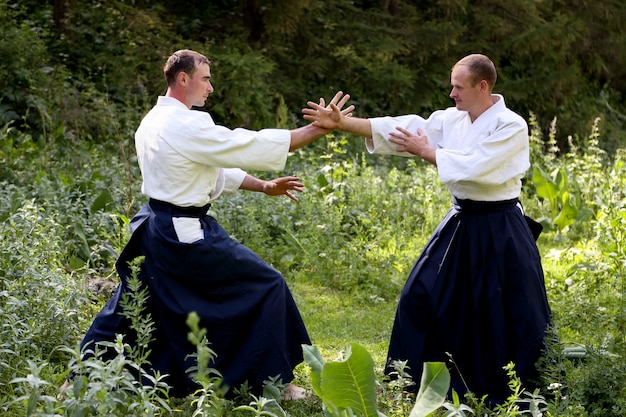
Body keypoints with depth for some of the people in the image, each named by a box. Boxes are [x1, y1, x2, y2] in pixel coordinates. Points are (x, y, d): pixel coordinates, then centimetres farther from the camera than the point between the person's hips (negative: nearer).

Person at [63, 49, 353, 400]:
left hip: (155, 226, 9)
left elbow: (216, 165, 16)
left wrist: (264, 186, 16)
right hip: (187, 236, -9)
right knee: (268, 285, 3)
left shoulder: (153, 121, 10)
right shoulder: (189, 125, -20)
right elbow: (250, 146, -20)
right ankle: (274, 382, 9)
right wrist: (318, 130, -15)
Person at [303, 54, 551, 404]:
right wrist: (340, 123, -11)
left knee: (517, 312, -3)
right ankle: (413, 380, 22)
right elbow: (399, 128, -2)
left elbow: (474, 165, -26)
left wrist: (425, 151, -15)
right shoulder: (451, 119, 4)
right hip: (462, 224, 7)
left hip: (500, 230, -7)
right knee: (423, 295, 8)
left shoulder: (511, 126, -15)